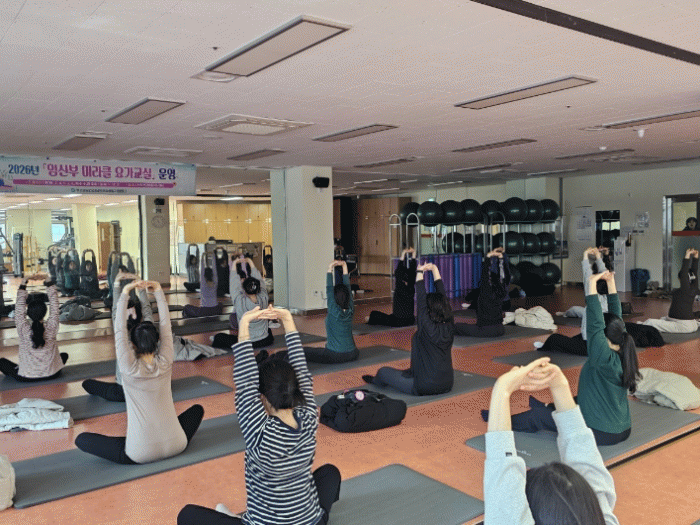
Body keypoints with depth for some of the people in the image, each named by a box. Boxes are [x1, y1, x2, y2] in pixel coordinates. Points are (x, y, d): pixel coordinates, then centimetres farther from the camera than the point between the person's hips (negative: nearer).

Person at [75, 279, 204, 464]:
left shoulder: (130, 369, -12)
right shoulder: (165, 363, -5)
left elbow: (119, 330, -8)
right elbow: (165, 325, 2)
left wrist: (125, 293, -8)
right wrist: (158, 290, 3)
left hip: (140, 455, -1)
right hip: (176, 447, 2)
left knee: (81, 439, 12)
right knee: (197, 409, 31)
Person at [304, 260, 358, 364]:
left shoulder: (333, 311, -14)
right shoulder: (350, 311, 0)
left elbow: (329, 289, -12)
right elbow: (348, 287, 5)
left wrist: (330, 269, -8)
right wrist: (344, 267, 7)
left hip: (334, 356, -5)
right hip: (352, 355, 5)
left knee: (304, 351, 4)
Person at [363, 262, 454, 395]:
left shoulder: (428, 328, -23)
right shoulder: (449, 326, -5)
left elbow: (421, 300, -20)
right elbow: (442, 295, 2)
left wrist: (420, 272, -11)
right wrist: (435, 269, 8)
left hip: (424, 387, -7)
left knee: (383, 371, 15)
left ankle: (375, 381, 47)